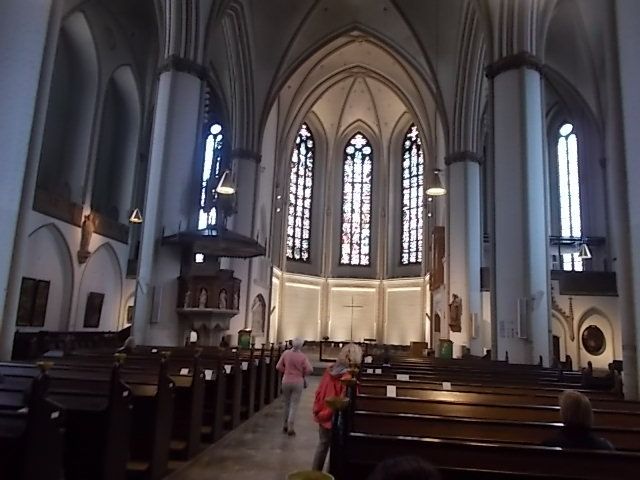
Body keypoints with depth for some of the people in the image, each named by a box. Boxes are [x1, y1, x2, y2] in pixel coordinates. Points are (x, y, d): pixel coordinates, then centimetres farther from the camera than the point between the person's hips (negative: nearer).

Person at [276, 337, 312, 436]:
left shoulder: (286, 353, -7)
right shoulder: (302, 356, -12)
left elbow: (278, 367, -5)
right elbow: (309, 369, -17)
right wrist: (302, 374, 1)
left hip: (286, 381, 2)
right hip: (298, 382, -2)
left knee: (287, 404, 19)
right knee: (294, 405, 5)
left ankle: (286, 425, 30)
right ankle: (291, 428, 4)